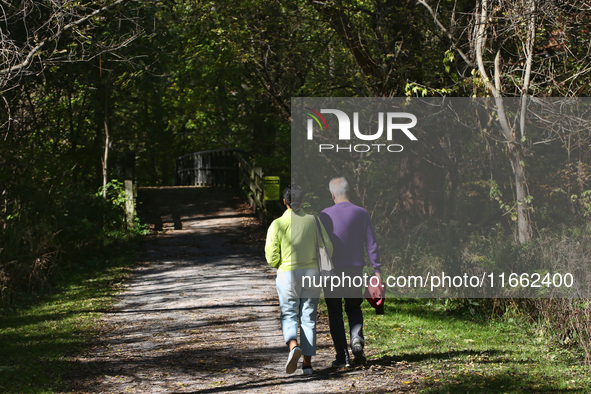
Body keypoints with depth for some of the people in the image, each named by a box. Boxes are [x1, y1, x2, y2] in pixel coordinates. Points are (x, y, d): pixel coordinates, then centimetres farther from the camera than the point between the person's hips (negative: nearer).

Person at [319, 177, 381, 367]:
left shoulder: (325, 215, -6)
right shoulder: (362, 214, 1)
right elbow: (371, 244, 0)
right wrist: (376, 269, 5)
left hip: (332, 270, -2)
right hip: (355, 270, 2)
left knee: (335, 313, 7)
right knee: (354, 307, 20)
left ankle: (342, 356, 2)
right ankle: (357, 339, -7)